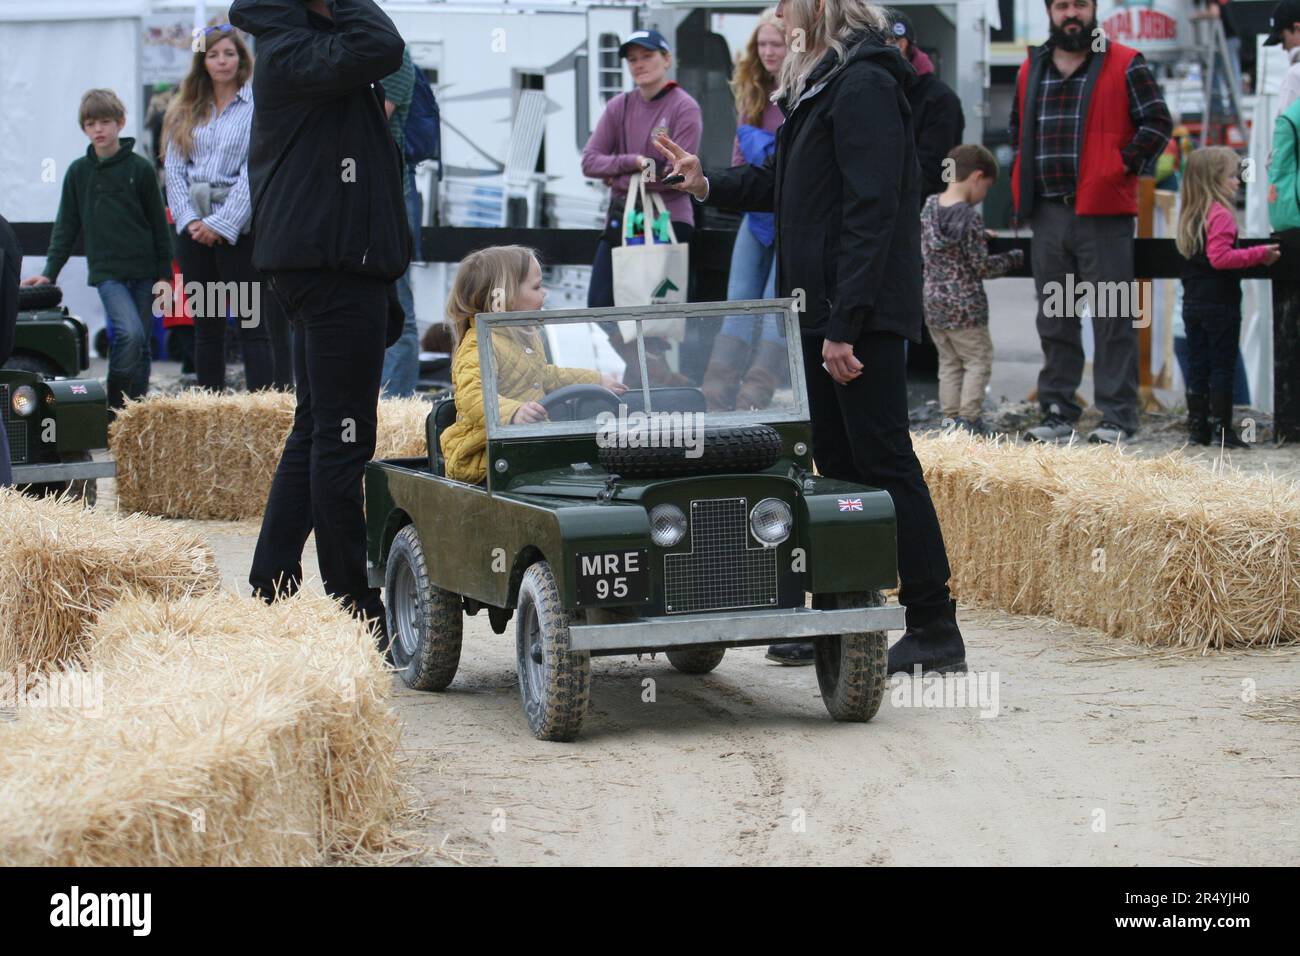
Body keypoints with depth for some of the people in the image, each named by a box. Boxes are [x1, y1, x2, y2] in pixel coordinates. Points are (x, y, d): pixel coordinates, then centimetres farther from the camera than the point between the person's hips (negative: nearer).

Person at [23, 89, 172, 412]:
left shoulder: (141, 168, 2)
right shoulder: (78, 173, 5)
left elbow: (159, 225, 6)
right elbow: (66, 227, 10)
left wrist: (165, 274, 4)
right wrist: (49, 272, 4)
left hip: (143, 272, 1)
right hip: (107, 272, -1)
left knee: (141, 346, 4)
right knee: (130, 333, -21)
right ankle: (113, 406, -10)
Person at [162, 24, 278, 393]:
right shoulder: (185, 112, 14)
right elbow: (173, 168, 7)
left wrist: (221, 224, -14)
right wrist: (189, 220, -8)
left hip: (239, 225, -5)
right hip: (194, 228, 5)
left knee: (252, 324, -6)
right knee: (205, 326, 9)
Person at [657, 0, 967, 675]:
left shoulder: (864, 85, -15)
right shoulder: (817, 84, 17)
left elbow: (871, 212, -21)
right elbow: (780, 185, 26)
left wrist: (845, 326, -23)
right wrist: (708, 185, 9)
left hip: (861, 314, -10)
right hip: (821, 313, 10)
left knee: (884, 462, -7)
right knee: (836, 461, 12)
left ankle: (935, 630, -2)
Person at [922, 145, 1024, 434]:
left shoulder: (929, 208, 3)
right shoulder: (971, 218, -17)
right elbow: (981, 267, -14)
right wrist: (1012, 259, 2)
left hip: (932, 302, 6)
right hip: (965, 306, -6)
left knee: (949, 364, 14)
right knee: (978, 361, 5)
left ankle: (950, 419, 12)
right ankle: (968, 419, -1)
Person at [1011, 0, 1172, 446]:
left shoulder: (1125, 66, -1)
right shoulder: (1030, 70, 14)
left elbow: (1158, 122, -3)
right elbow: (1018, 127, 27)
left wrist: (1123, 165, -9)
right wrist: (1026, 179, 14)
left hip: (1103, 213, -5)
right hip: (1047, 213, 5)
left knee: (1112, 319, -5)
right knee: (1053, 319, 8)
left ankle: (1118, 418, -2)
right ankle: (1058, 412, 15)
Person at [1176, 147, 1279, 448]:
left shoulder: (1191, 214, 12)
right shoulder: (1220, 215, -15)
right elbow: (1220, 257, -24)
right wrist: (1259, 255, -19)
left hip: (1193, 303, 8)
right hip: (1220, 305, -8)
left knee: (1197, 367, 9)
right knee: (1222, 367, -2)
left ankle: (1197, 428, 12)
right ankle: (1221, 429, -1)